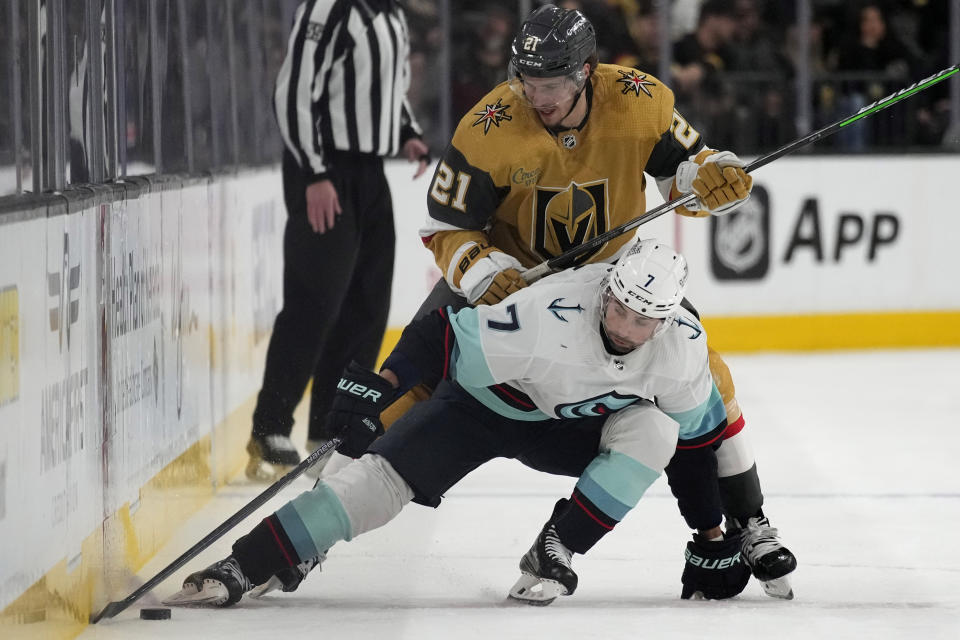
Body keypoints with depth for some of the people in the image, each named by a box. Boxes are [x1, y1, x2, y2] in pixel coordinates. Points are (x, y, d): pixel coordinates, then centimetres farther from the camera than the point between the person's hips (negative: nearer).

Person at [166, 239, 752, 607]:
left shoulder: (682, 346, -21)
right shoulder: (553, 316, -37)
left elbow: (699, 436, -5)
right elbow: (445, 337, -33)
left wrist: (713, 535, 1)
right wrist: (375, 389, -46)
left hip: (570, 425, 4)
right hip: (483, 404, -4)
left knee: (653, 430, -25)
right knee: (386, 476, -22)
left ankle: (554, 553, -15)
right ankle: (244, 568, -21)